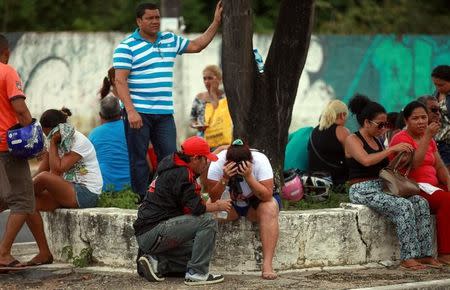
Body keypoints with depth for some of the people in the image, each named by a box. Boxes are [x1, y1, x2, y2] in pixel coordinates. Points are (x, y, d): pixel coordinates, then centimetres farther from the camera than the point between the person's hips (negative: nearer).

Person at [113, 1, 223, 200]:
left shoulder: (170, 40, 14)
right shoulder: (127, 46, -5)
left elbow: (196, 45, 23)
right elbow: (120, 81, -11)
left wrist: (216, 22, 14)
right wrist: (131, 111, -20)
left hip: (165, 114, 5)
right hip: (138, 113, -5)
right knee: (138, 159, -1)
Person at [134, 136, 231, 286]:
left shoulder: (173, 168, 16)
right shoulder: (181, 174, -15)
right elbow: (196, 207, -18)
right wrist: (218, 206, -3)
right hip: (154, 232, -10)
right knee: (207, 221, -17)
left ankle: (156, 262, 6)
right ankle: (196, 273, -13)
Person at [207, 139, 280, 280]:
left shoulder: (260, 161, -26)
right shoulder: (218, 163, -23)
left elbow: (267, 196, -32)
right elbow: (213, 198, -24)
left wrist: (248, 177, -42)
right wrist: (225, 179, -39)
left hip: (255, 202, -1)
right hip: (229, 202, 1)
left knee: (269, 208, -34)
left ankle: (267, 265, -37)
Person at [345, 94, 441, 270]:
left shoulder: (376, 140, 21)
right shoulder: (353, 140, -4)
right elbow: (366, 160, -23)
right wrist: (392, 149, -24)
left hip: (381, 188, 8)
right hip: (363, 191, -8)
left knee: (421, 203, -13)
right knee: (403, 206, -30)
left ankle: (424, 254, -18)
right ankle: (408, 258, -30)